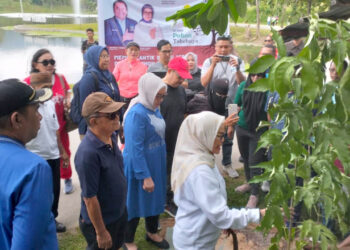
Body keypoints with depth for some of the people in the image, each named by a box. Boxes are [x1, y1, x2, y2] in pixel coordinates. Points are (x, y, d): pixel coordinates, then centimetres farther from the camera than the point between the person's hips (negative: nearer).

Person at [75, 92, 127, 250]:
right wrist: (101, 232, -18)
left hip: (120, 212, 7)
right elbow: (89, 198, -26)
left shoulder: (112, 136, -8)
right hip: (101, 221, -7)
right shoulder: (88, 153, -33)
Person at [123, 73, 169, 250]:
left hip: (157, 164, 8)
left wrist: (163, 160, 16)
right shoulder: (137, 113, -25)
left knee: (156, 198, 22)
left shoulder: (154, 108, -1)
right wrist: (145, 176, -22)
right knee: (135, 202, 10)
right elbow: (135, 149, -25)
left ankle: (152, 232, 44)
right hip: (139, 167, -8)